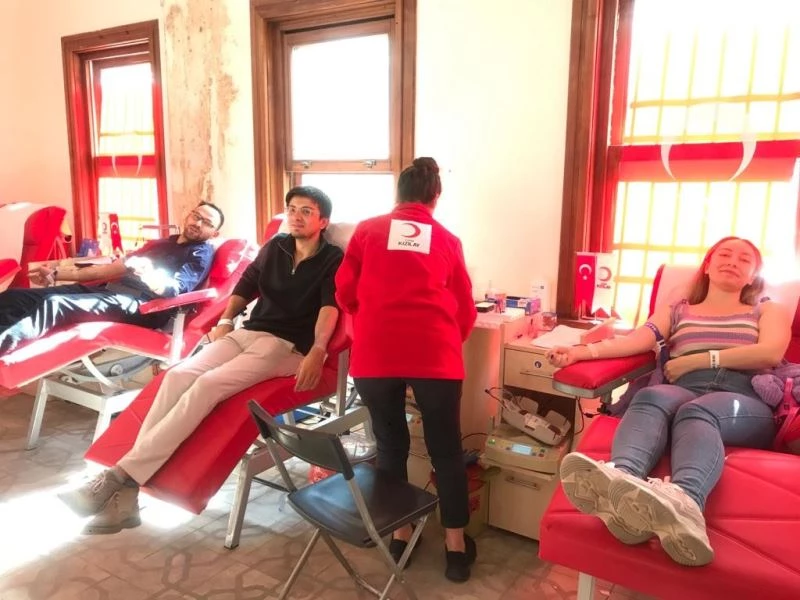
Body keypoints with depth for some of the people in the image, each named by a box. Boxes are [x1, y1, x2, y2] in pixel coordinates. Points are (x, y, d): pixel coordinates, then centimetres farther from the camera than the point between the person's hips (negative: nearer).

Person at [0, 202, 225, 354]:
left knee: (54, 305, -32)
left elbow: (175, 290, -13)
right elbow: (118, 266, 29)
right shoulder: (162, 243, 27)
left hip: (141, 305, -8)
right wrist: (57, 273, 27)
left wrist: (148, 275, -34)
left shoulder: (201, 252, 5)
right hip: (109, 289, 8)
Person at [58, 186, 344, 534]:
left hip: (287, 346, -6)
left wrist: (317, 351, -31)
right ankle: (125, 495, -26)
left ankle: (121, 475, -27)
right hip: (247, 333, 6)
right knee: (178, 376, -20)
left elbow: (330, 307, -15)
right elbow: (246, 285, 27)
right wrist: (225, 320, 12)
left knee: (209, 385, -29)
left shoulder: (333, 260, 0)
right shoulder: (275, 247, 19)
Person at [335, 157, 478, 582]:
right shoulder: (448, 240, 16)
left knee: (390, 444, 18)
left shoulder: (368, 230, 15)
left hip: (375, 353, 0)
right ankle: (456, 543, 23)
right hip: (434, 353, 0)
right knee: (445, 449, 14)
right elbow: (465, 309, 18)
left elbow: (345, 293, 13)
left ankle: (400, 533, 31)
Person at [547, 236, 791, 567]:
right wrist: (584, 350, -12)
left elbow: (771, 354, 5)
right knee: (651, 397, -36)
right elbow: (638, 339, 7)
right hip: (682, 392, 1)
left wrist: (695, 360, -2)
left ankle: (684, 501, -69)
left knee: (696, 412, -37)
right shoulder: (676, 311, 28)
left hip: (744, 403, -1)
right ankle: (620, 481, -66)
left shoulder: (769, 311, 27)